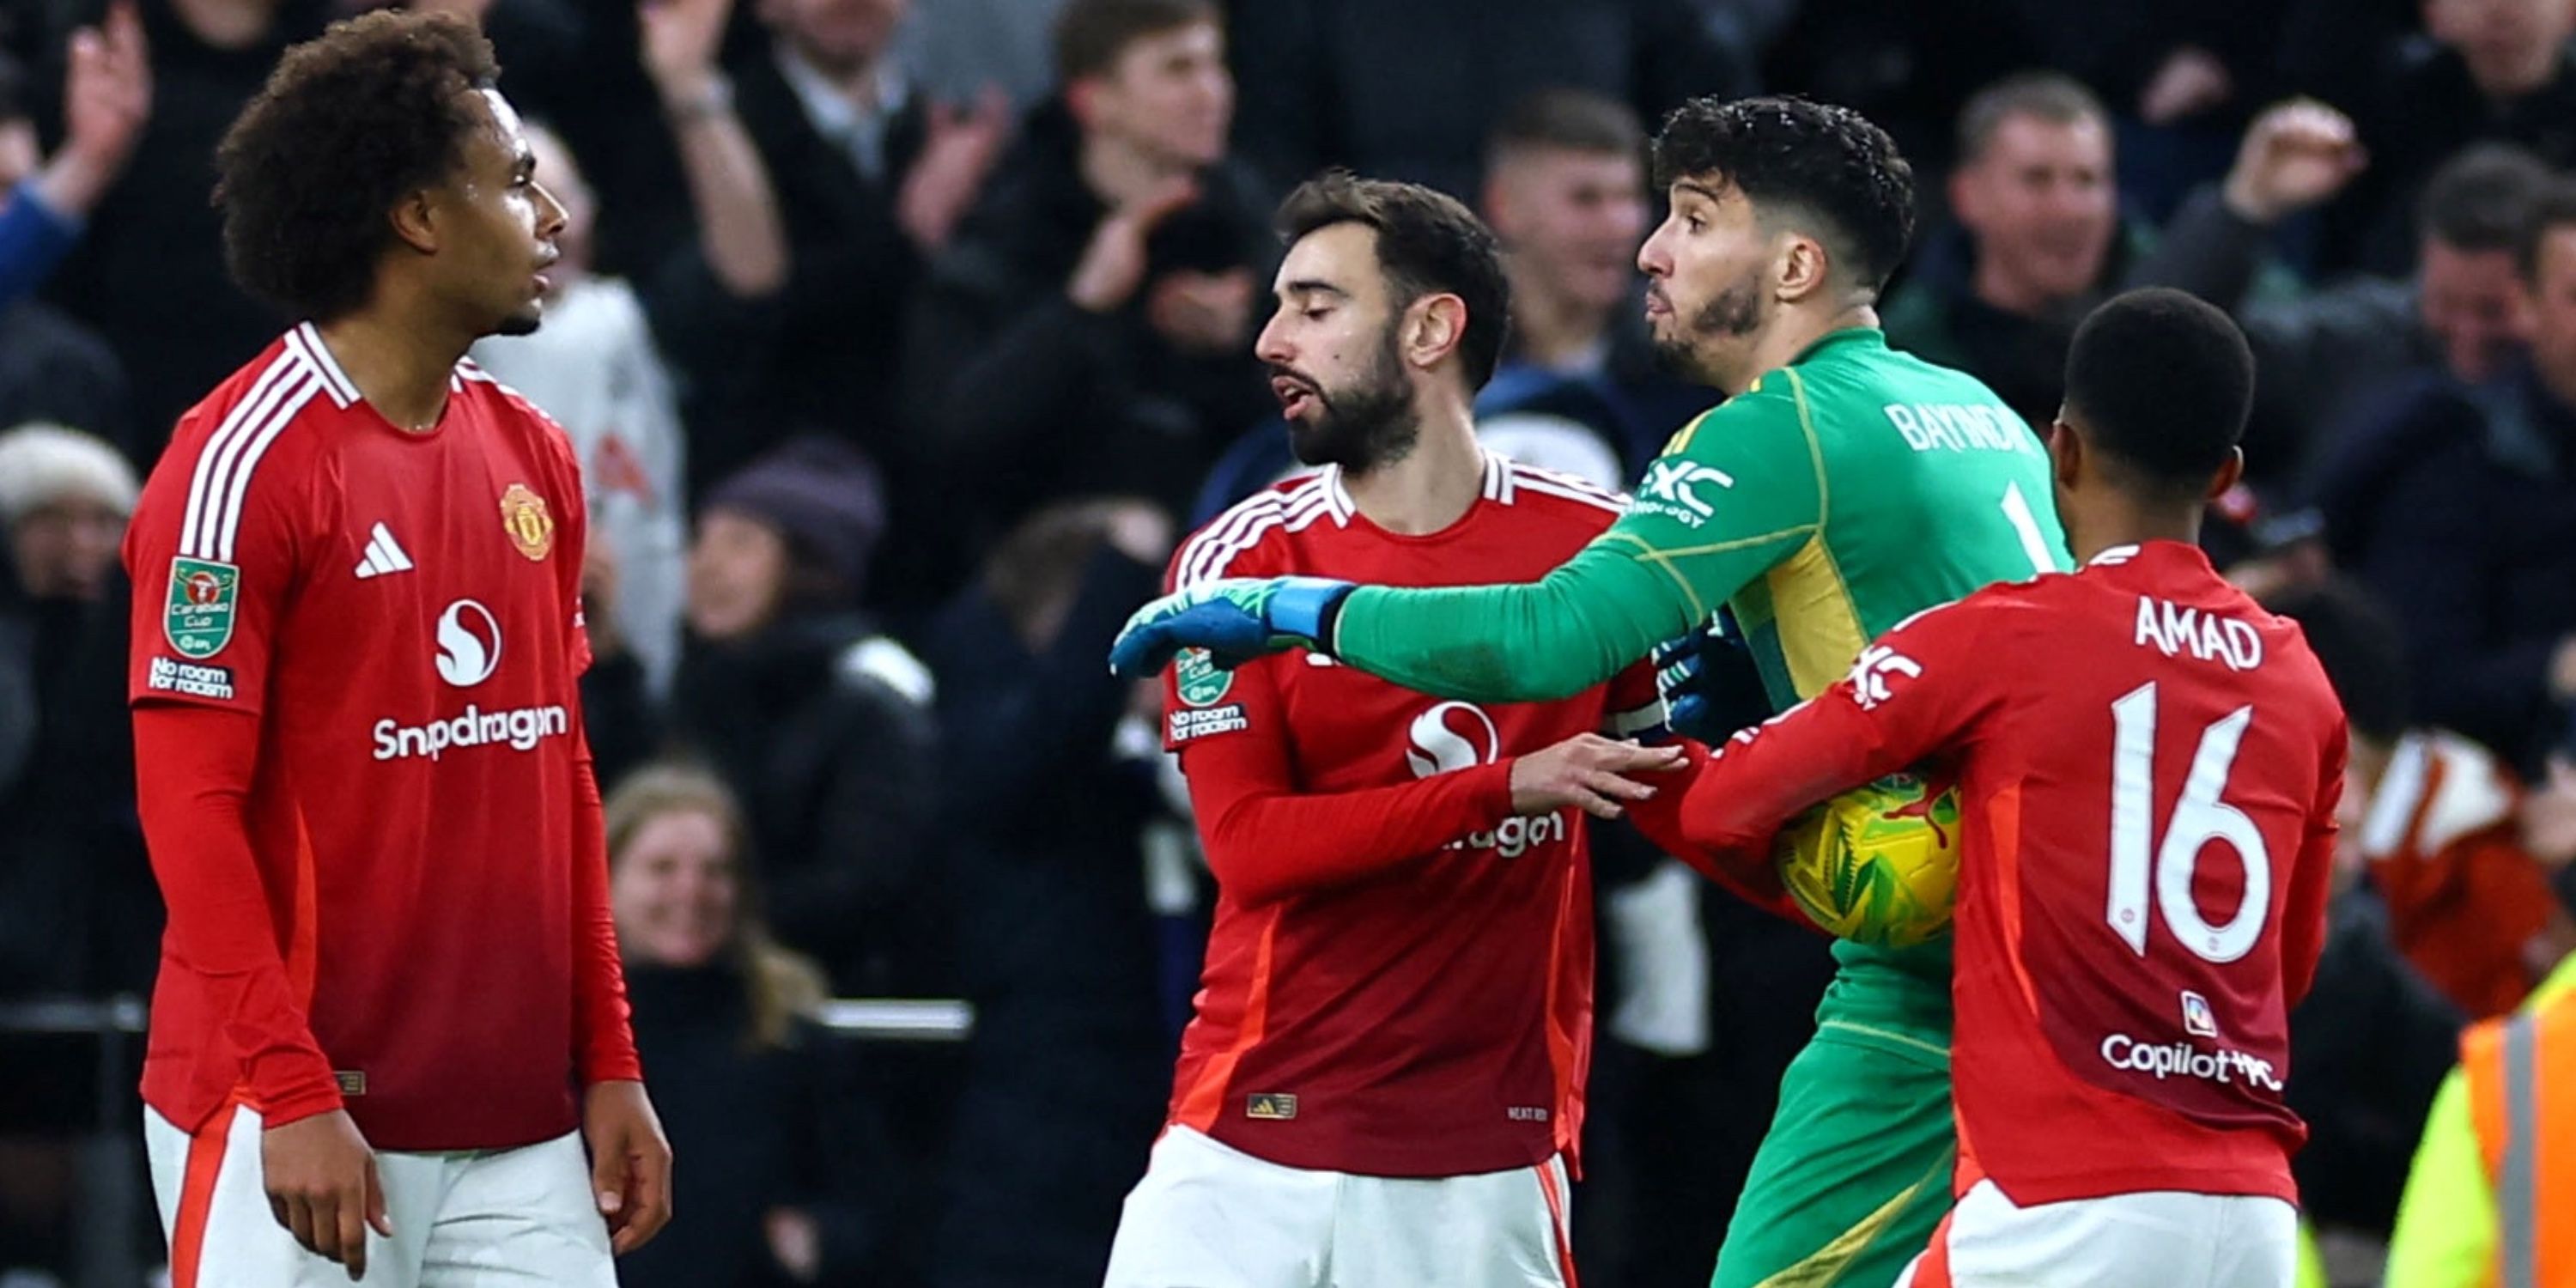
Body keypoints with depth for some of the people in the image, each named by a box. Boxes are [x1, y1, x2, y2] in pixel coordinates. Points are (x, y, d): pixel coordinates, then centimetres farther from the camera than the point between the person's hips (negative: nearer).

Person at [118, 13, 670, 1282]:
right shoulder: (246, 461, -9)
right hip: (297, 1125, -7)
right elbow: (189, 805, -12)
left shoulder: (533, 456, 13)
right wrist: (294, 1095, -18)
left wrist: (610, 1068, 13)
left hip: (519, 1130, 7)